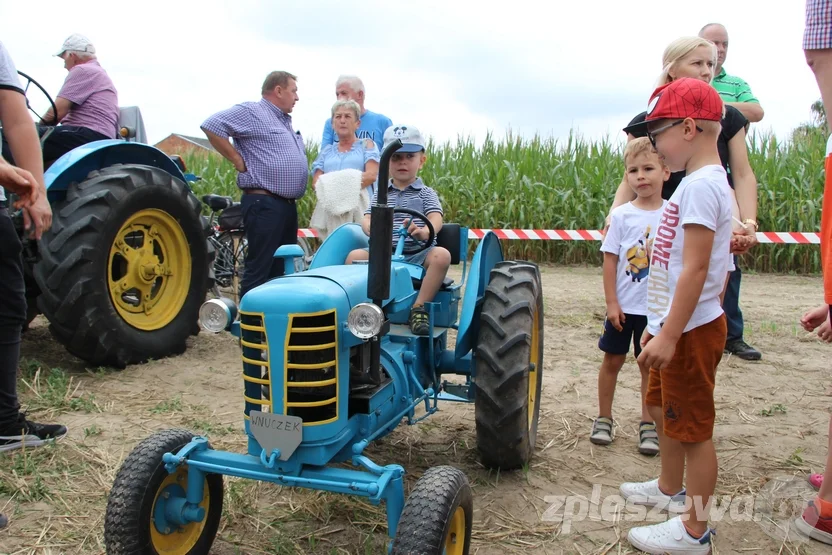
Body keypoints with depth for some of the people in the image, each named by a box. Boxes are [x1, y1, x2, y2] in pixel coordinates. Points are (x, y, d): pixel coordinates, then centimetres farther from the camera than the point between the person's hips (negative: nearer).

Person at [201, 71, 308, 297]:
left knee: (284, 270, 13)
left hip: (288, 204, 9)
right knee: (259, 270, -8)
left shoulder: (285, 121, 22)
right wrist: (238, 159, -13)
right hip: (264, 203, -9)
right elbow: (211, 126, -16)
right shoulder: (251, 112, -6)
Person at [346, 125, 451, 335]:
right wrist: (371, 229, -26)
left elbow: (436, 219, -11)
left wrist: (424, 232, -36)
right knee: (355, 255, -24)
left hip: (418, 253, -1)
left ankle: (419, 309, -24)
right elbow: (367, 219, 1)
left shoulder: (426, 193, 7)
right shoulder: (381, 194, 14)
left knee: (441, 255, -33)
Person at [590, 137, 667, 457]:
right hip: (623, 306, 0)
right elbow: (610, 260, -4)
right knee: (613, 360, 10)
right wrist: (612, 303, -7)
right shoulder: (622, 215, -5)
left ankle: (648, 425, 23)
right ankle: (604, 420, 25)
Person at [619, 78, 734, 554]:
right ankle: (671, 489, 45)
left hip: (692, 330, -11)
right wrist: (660, 327, 19)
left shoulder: (701, 184, -19)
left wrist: (669, 336, -25)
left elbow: (695, 269, -25)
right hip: (675, 326, 11)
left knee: (692, 429, 1)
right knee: (665, 408, 25)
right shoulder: (701, 181, 12)